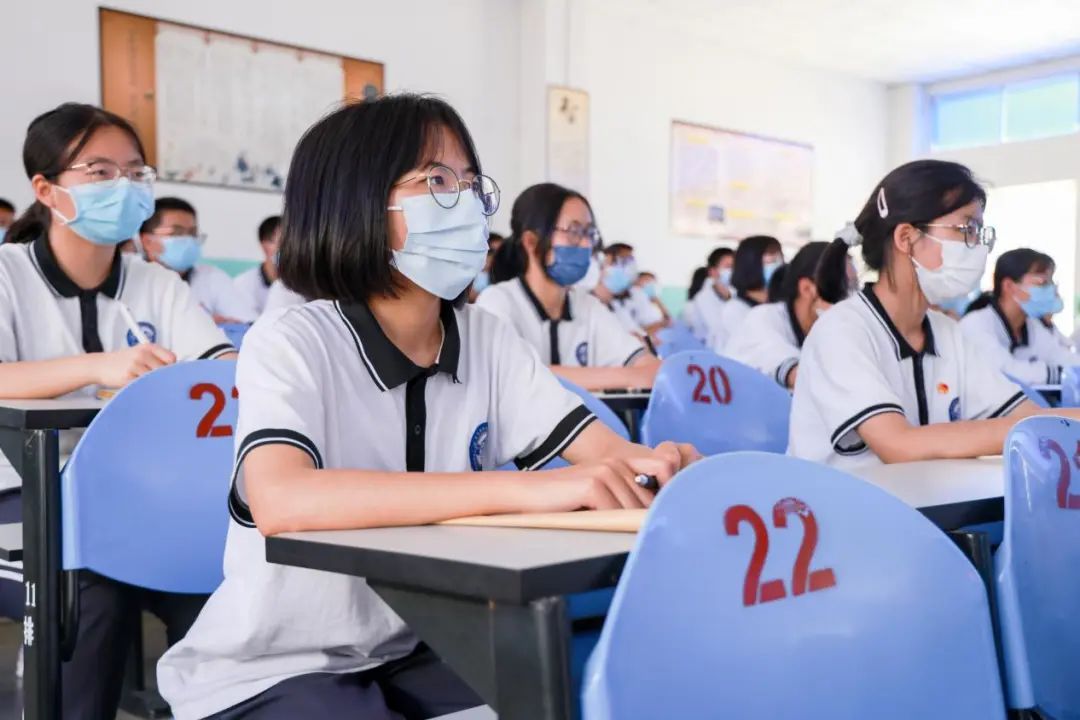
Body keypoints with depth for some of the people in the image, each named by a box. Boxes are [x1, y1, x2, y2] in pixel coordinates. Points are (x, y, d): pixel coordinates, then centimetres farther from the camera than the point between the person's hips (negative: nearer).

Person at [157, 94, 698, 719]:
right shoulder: (292, 343, -19)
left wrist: (649, 464, -30)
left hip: (414, 652, 5)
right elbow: (282, 501, -37)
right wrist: (524, 490, -43)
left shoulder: (486, 339, -1)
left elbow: (603, 450, -5)